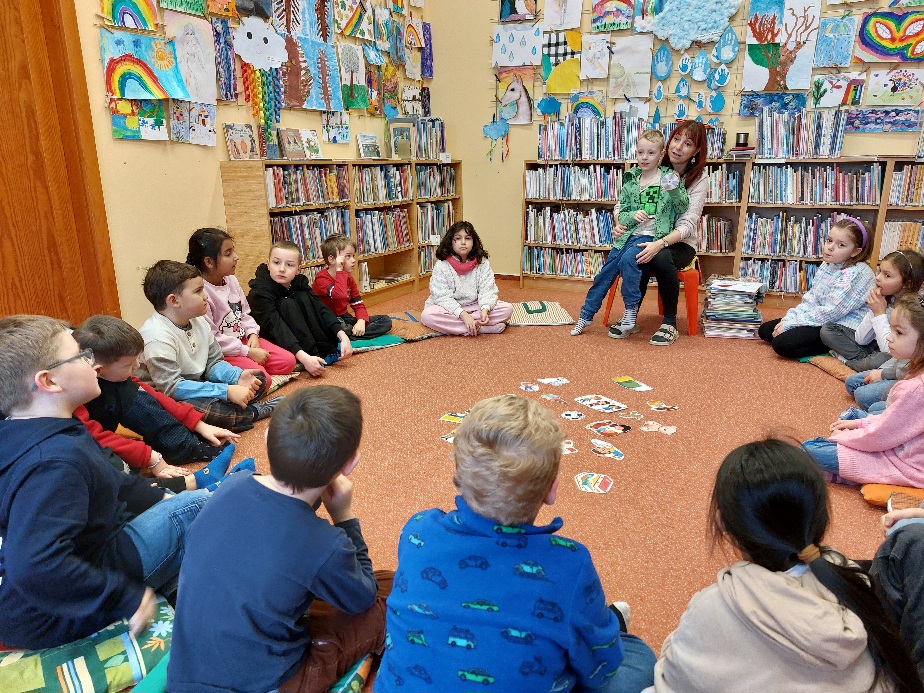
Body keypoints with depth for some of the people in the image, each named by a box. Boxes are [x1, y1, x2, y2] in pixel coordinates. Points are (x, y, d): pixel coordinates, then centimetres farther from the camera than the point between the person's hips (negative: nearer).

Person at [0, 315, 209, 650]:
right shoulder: (56, 461, -32)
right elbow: (35, 568, -42)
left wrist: (157, 497, 14)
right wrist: (128, 598, -31)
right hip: (52, 619, -10)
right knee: (195, 505, -8)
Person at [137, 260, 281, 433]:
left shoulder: (198, 321, 2)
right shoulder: (158, 337, -24)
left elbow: (214, 363, 7)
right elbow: (172, 387, -30)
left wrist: (237, 377, -16)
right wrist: (227, 392, -33)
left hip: (195, 387, 8)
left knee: (258, 380, 4)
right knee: (201, 409, -39)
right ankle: (254, 412, -13)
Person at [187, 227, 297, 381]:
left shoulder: (231, 280, 6)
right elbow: (210, 339, -23)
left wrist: (252, 334, -5)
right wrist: (248, 352, -20)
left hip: (242, 339, 9)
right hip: (219, 352, -8)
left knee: (287, 361, -3)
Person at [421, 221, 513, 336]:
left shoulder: (482, 263, -2)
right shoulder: (441, 266, -10)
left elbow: (487, 290, -7)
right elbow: (442, 297, -17)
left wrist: (485, 309, -29)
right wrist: (463, 315, -30)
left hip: (474, 307, 1)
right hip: (450, 308, -1)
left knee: (507, 309, -17)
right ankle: (483, 329, -32)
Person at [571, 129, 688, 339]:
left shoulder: (668, 177, 1)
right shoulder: (631, 180, 10)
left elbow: (682, 207, -6)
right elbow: (622, 213, 12)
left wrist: (674, 191, -25)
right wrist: (633, 216, -10)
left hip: (653, 235, -4)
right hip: (630, 234, 5)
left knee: (627, 260, -29)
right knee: (606, 271, -3)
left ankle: (631, 313, -16)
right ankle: (586, 315, 9)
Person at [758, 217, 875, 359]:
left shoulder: (856, 273, -19)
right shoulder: (827, 265, 7)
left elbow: (831, 312, -23)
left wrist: (790, 324, -20)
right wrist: (789, 319, -7)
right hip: (823, 319, 9)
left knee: (782, 344, -24)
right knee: (765, 330, 7)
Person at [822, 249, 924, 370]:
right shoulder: (885, 299, -2)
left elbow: (889, 350, -27)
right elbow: (860, 340, -1)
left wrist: (880, 314, -21)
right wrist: (873, 311, -14)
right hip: (873, 347, 6)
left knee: (882, 359, -41)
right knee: (827, 329, -1)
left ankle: (847, 361, -11)